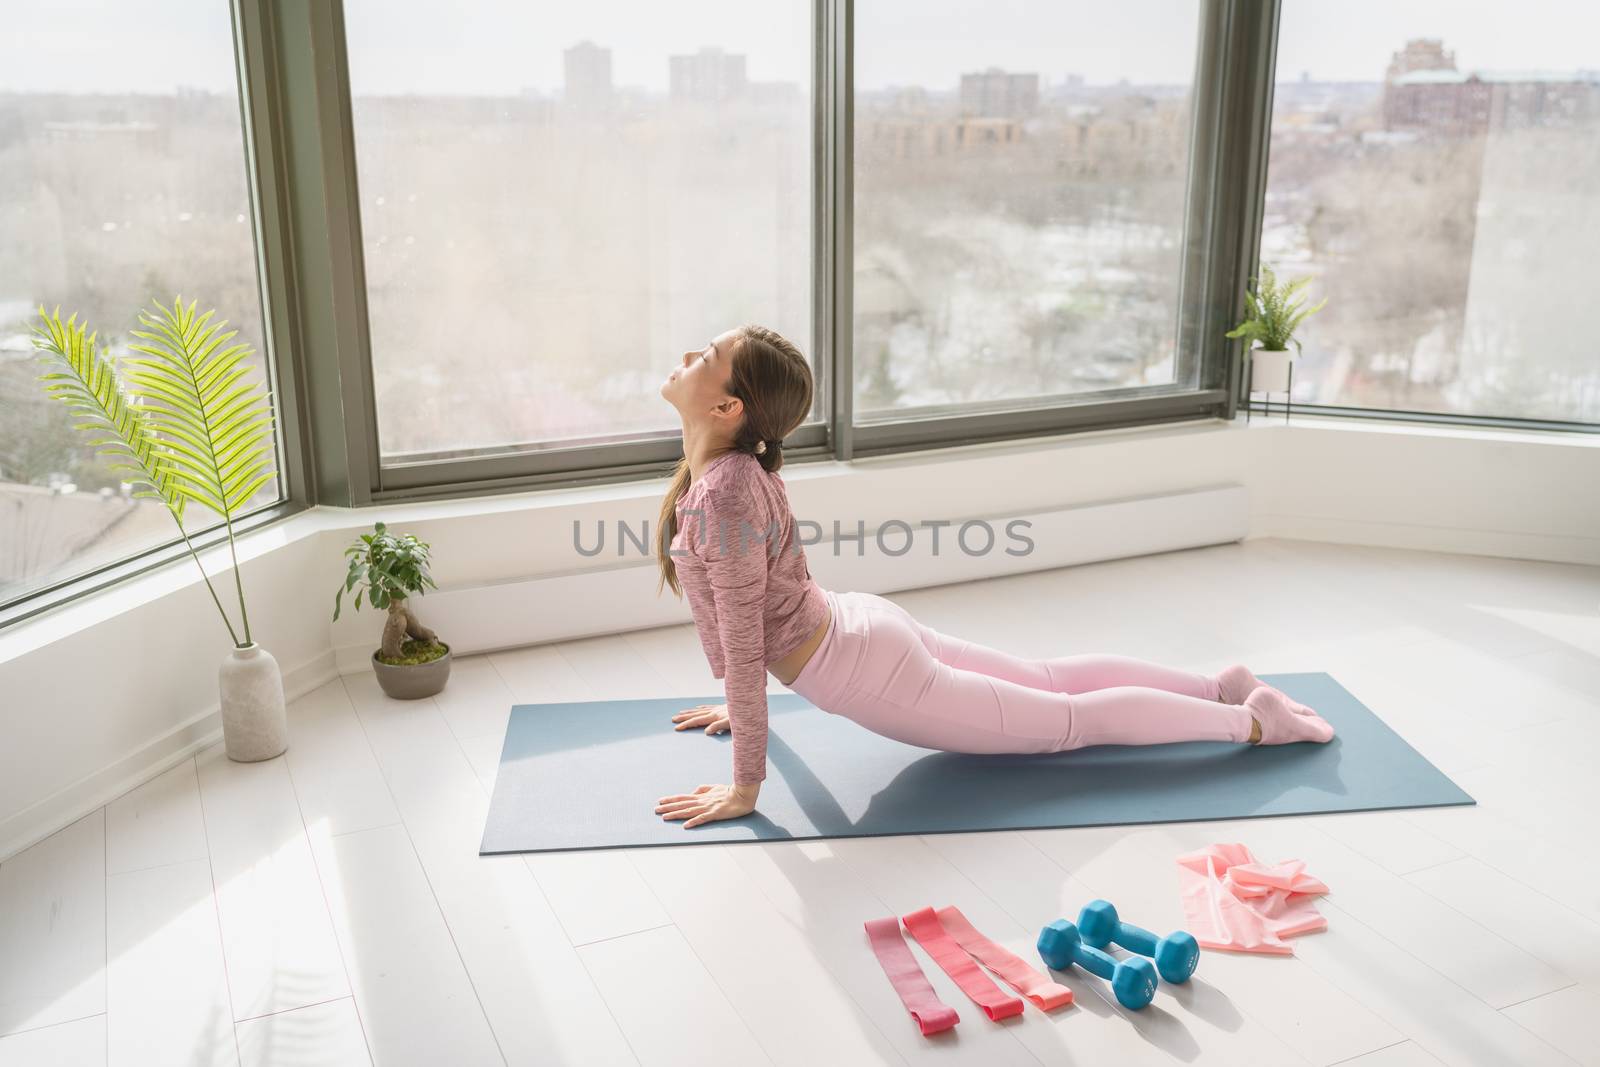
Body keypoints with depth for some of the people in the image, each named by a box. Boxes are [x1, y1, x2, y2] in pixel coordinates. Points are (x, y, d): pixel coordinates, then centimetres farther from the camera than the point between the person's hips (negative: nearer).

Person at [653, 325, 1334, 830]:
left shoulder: (722, 496, -29)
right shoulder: (733, 466, 0)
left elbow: (743, 645, -26)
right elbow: (752, 618, 15)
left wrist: (745, 787, -19)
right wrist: (742, 703, 24)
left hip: (863, 673, -8)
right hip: (860, 626, 8)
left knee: (1068, 719, 7)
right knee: (1047, 680, 23)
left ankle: (1253, 719, 18)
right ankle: (1221, 686, 34)